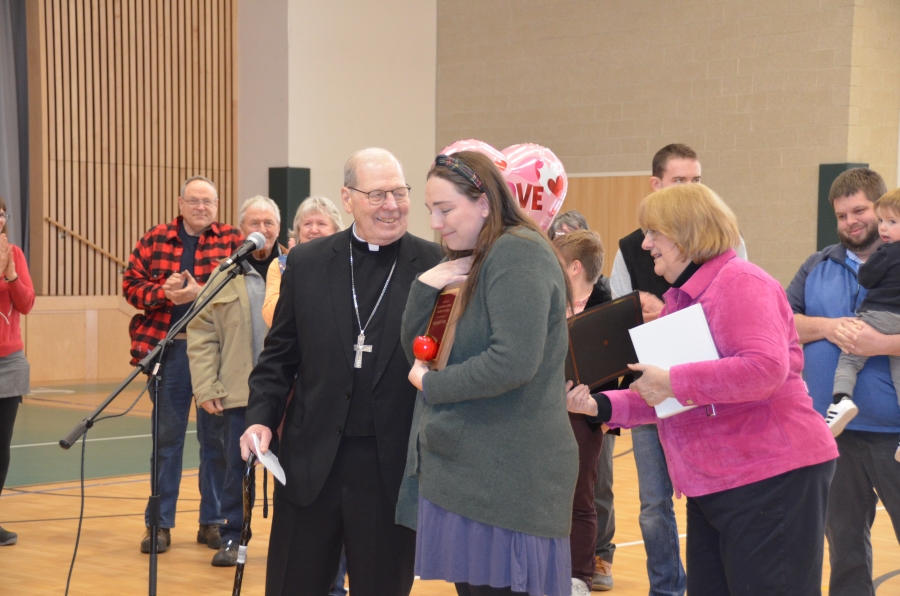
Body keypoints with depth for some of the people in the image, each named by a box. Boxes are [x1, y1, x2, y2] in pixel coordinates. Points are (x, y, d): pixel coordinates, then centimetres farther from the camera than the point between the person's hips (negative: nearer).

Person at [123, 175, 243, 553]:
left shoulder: (231, 241, 3)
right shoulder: (154, 240, 8)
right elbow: (131, 284, 3)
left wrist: (200, 292, -22)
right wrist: (163, 291, -15)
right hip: (169, 348, 1)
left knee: (216, 437, 6)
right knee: (167, 437, 7)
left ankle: (212, 521, 17)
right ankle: (160, 523, 13)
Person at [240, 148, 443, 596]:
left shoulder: (438, 268, -3)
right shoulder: (306, 264, 5)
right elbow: (280, 354, 9)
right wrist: (262, 417, -2)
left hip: (394, 469, -2)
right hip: (311, 463, 2)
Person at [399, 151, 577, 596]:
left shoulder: (518, 254, -12)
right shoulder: (471, 262, 16)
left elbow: (513, 362, -24)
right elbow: (415, 348, 17)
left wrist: (430, 385, -10)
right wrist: (426, 286, -1)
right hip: (465, 471, 9)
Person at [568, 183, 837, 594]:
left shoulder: (739, 283, -12)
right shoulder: (680, 298, 16)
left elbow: (766, 367, -26)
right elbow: (668, 398, 17)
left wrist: (673, 382, -23)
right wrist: (601, 405, 2)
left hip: (772, 476, -9)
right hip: (712, 485, 9)